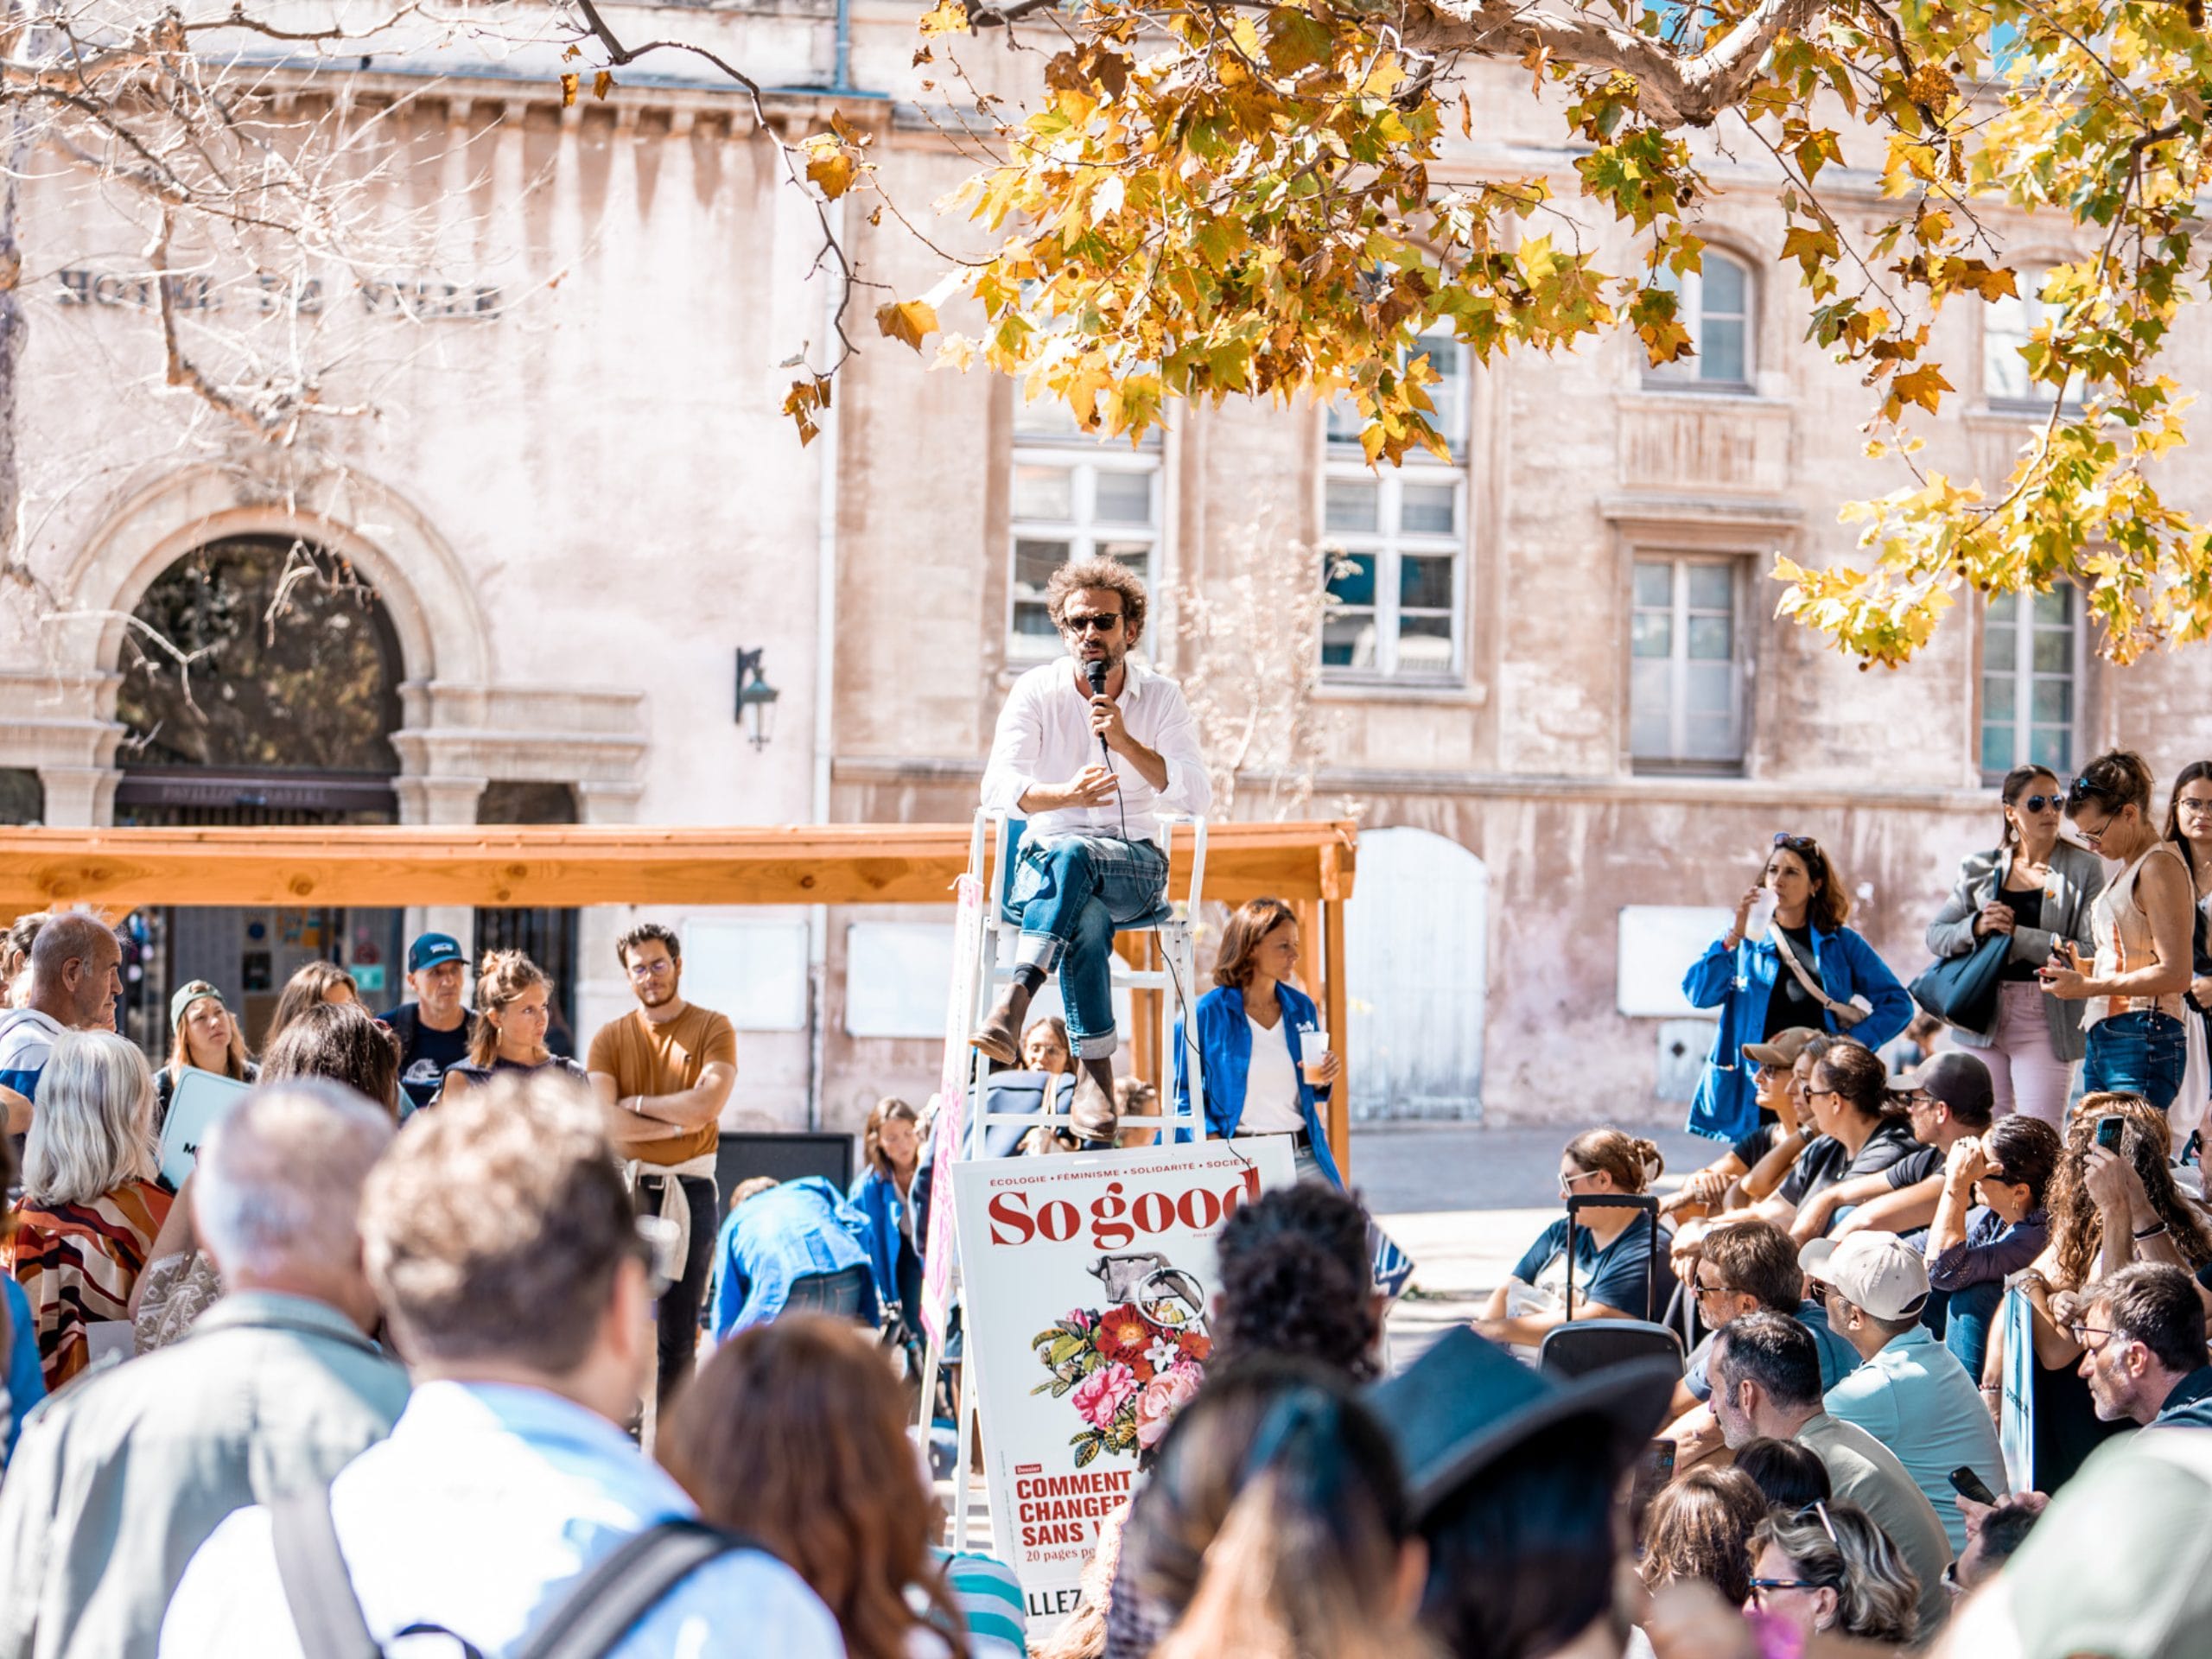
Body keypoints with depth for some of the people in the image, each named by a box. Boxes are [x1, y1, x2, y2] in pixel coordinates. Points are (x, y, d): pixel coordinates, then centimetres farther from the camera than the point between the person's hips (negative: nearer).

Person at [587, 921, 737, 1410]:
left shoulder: (713, 1029, 4)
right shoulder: (611, 1037, 7)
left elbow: (707, 1104, -12)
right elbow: (604, 1122, -7)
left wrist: (637, 1103, -5)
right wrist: (677, 1123, -10)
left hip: (691, 1189, -1)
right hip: (625, 1187, 1)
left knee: (679, 1334, 4)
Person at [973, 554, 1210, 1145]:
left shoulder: (1161, 698, 4)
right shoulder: (1037, 692, 2)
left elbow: (1197, 797, -8)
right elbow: (998, 788, -11)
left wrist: (1126, 743, -21)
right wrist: (1066, 794, -31)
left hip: (1136, 866, 0)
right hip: (1045, 863, 0)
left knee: (1067, 854, -37)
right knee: (1086, 914, -37)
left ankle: (1016, 999, -49)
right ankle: (1095, 1074, -41)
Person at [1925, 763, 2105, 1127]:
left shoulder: (2084, 868, 0)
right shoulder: (1981, 867, 11)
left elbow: (2091, 953, -9)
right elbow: (1935, 935, 10)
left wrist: (2016, 935, -13)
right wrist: (1976, 927, -10)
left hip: (2046, 1020, -3)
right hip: (1984, 1015, 4)